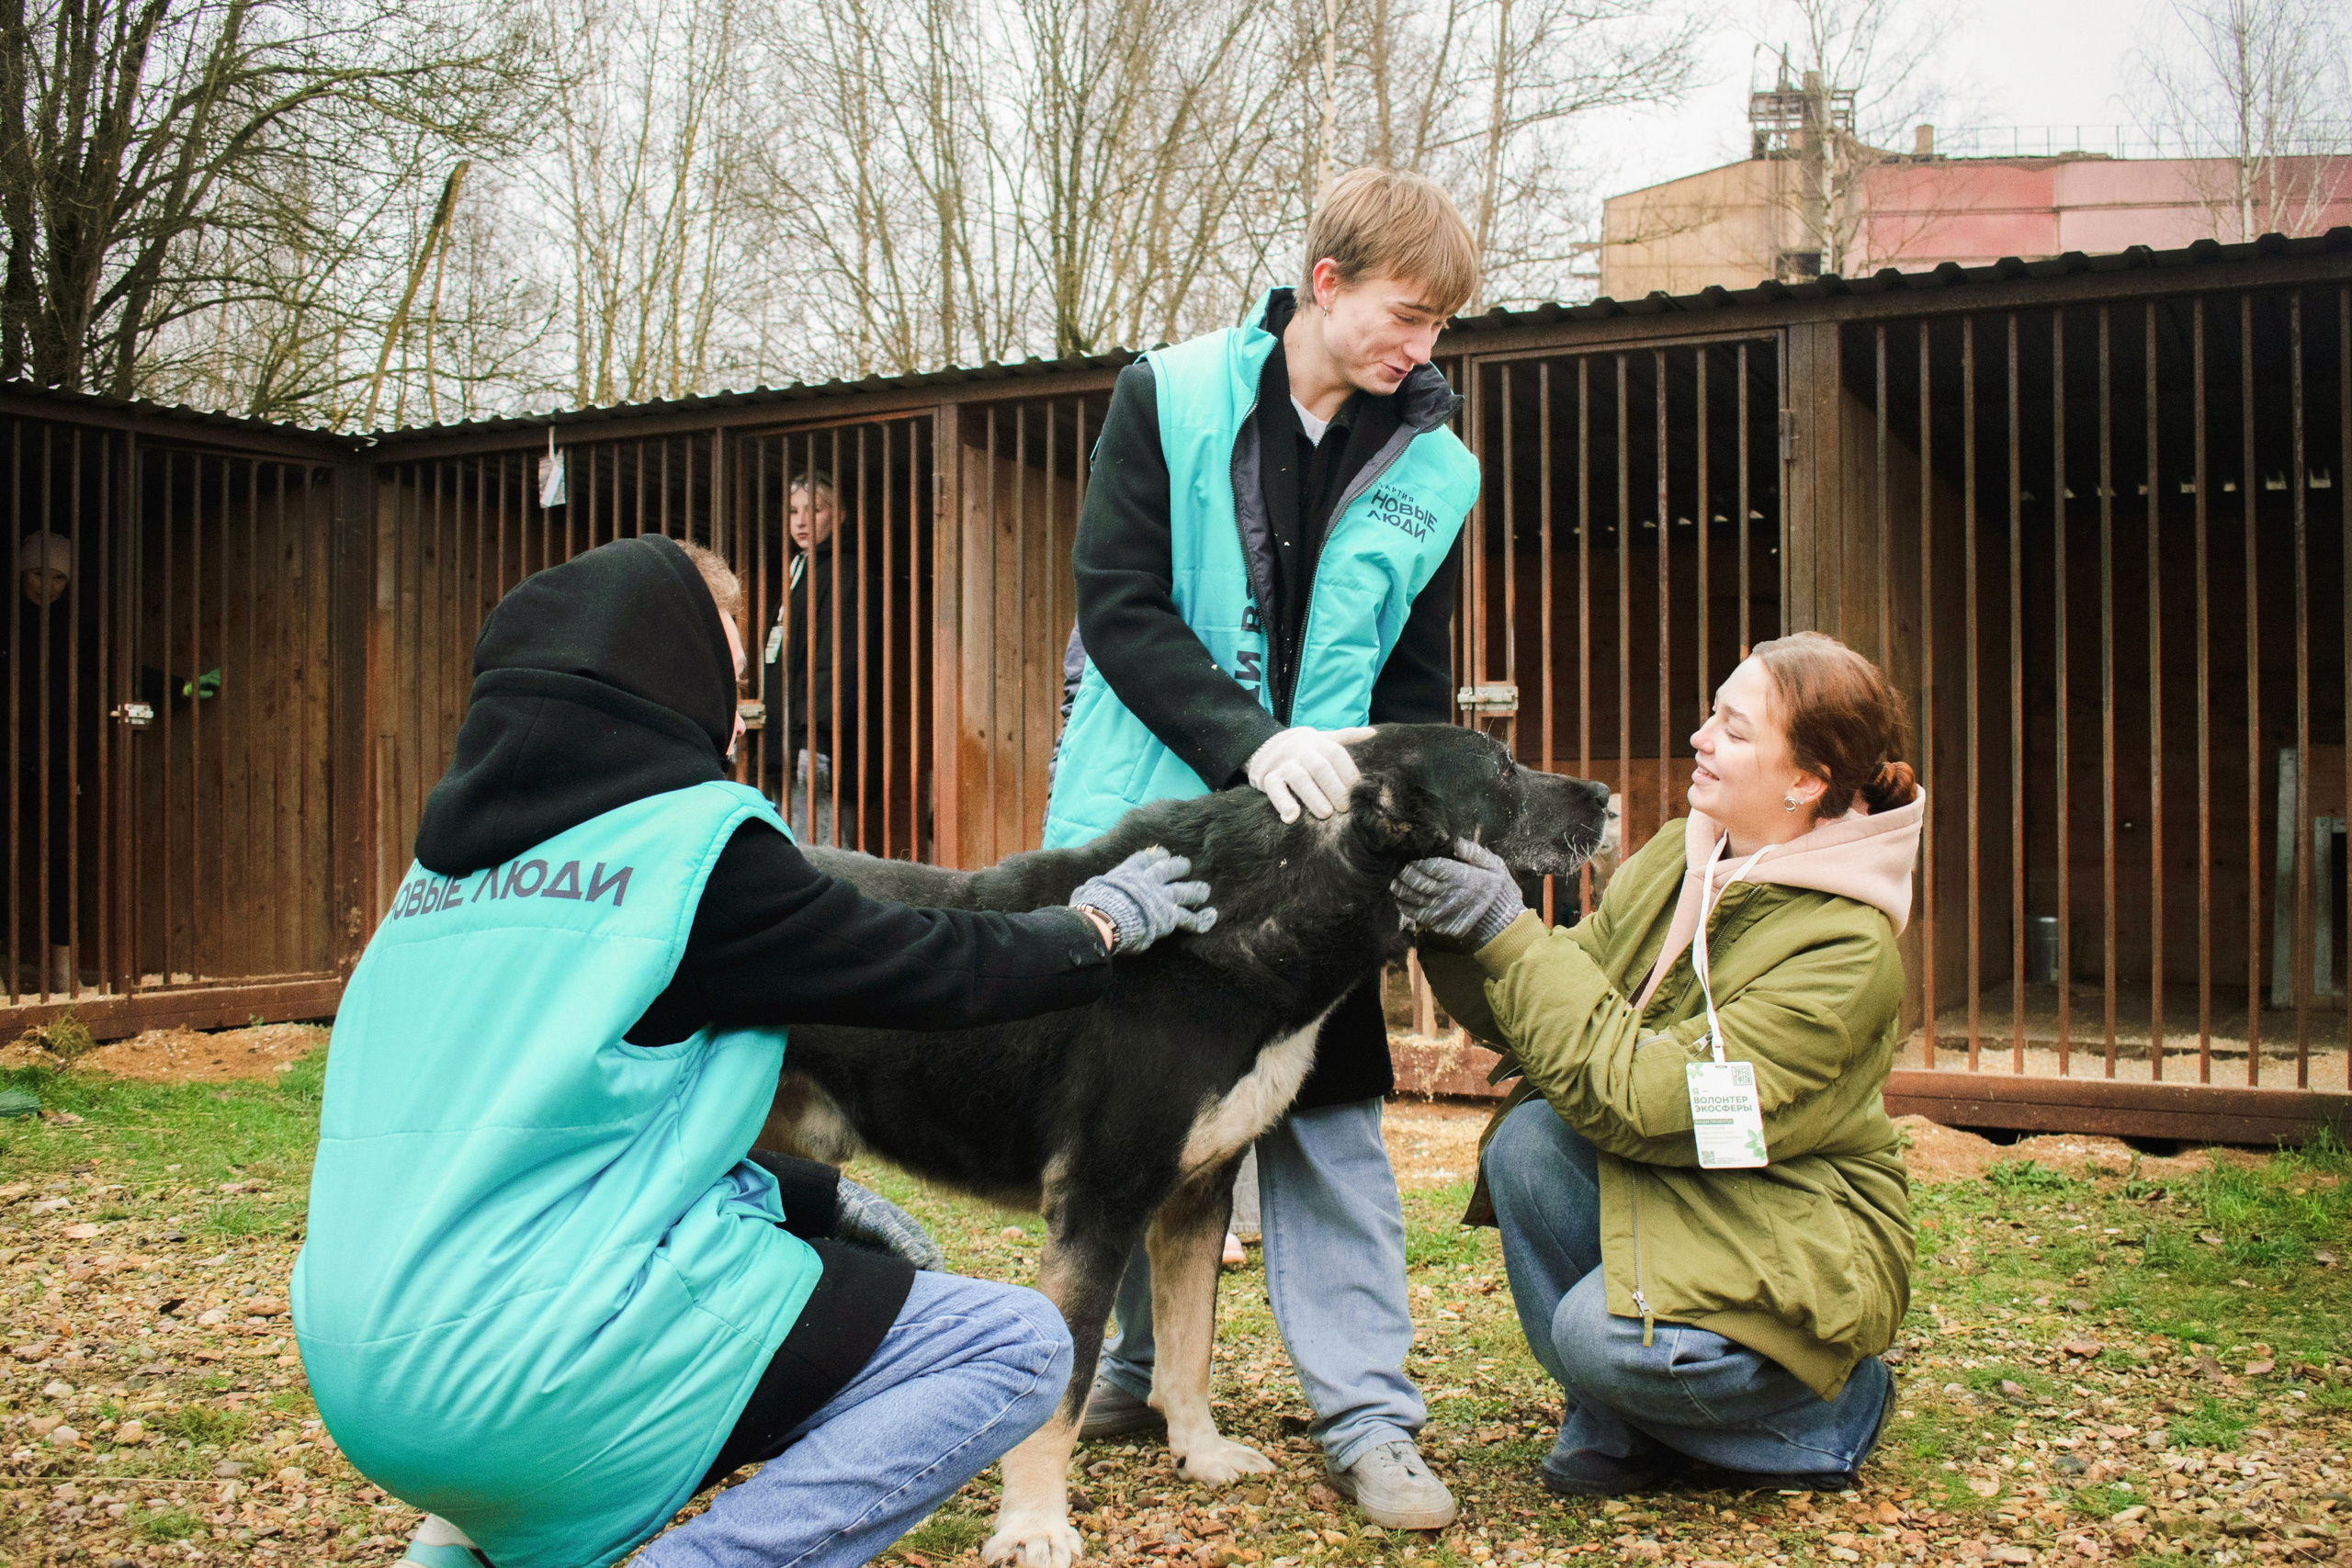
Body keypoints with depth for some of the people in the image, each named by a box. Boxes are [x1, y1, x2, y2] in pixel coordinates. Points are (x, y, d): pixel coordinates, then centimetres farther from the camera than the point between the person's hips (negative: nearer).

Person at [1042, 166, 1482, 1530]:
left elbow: (1418, 682, 8)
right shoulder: (1170, 398, -4)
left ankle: (1370, 1414, 8)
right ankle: (1141, 1369, 28)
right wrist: (1254, 746, -21)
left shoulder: (1431, 469, 3)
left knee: (1327, 1116, 1)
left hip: (1315, 843, 1)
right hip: (1149, 815, 0)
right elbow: (1118, 603, -11)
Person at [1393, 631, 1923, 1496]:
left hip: (1794, 1238, -7)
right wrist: (1454, 934, -17)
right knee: (1527, 1140, -21)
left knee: (1606, 1335, -30)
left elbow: (1639, 1101, -30)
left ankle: (1838, 1403, 2)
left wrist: (1507, 933, -30)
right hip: (1666, 1182, 7)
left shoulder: (1847, 948, -24)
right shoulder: (1676, 856, -2)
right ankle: (1614, 1426, 0)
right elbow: (1545, 1008, 2)